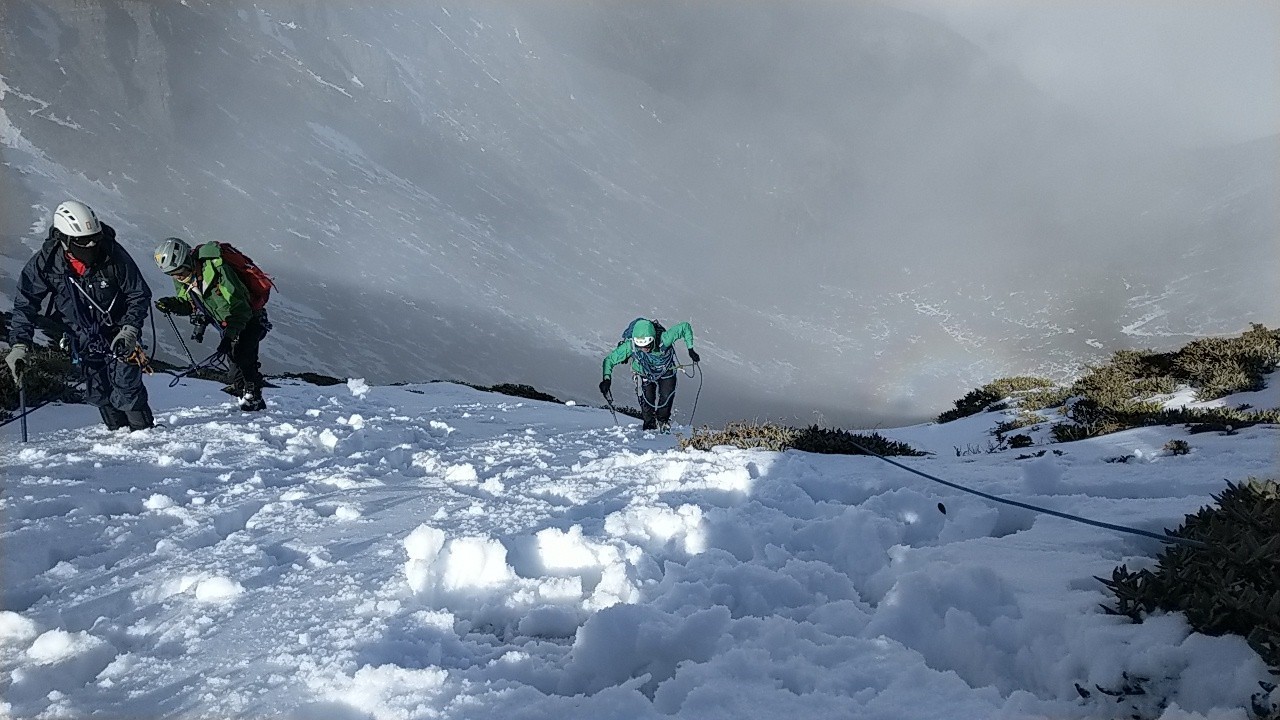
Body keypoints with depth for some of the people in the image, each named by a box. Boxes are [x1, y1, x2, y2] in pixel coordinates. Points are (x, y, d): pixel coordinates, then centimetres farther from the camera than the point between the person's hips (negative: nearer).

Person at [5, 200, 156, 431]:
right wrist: (19, 344, -16)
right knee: (98, 394, 6)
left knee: (126, 388, -11)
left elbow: (140, 295, -11)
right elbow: (25, 303, -7)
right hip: (83, 339, 3)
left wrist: (129, 330, -23)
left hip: (118, 334, -3)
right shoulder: (45, 262, -16)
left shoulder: (114, 255, -22)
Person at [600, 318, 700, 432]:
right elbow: (609, 359, -29)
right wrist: (606, 378, -45)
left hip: (666, 370, 0)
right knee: (647, 401, -6)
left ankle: (663, 420, 32)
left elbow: (685, 327, -28)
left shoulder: (664, 339, -42)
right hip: (645, 374, 0)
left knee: (666, 397, -1)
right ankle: (649, 423, 27)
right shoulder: (630, 346, -40)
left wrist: (690, 350, -28)